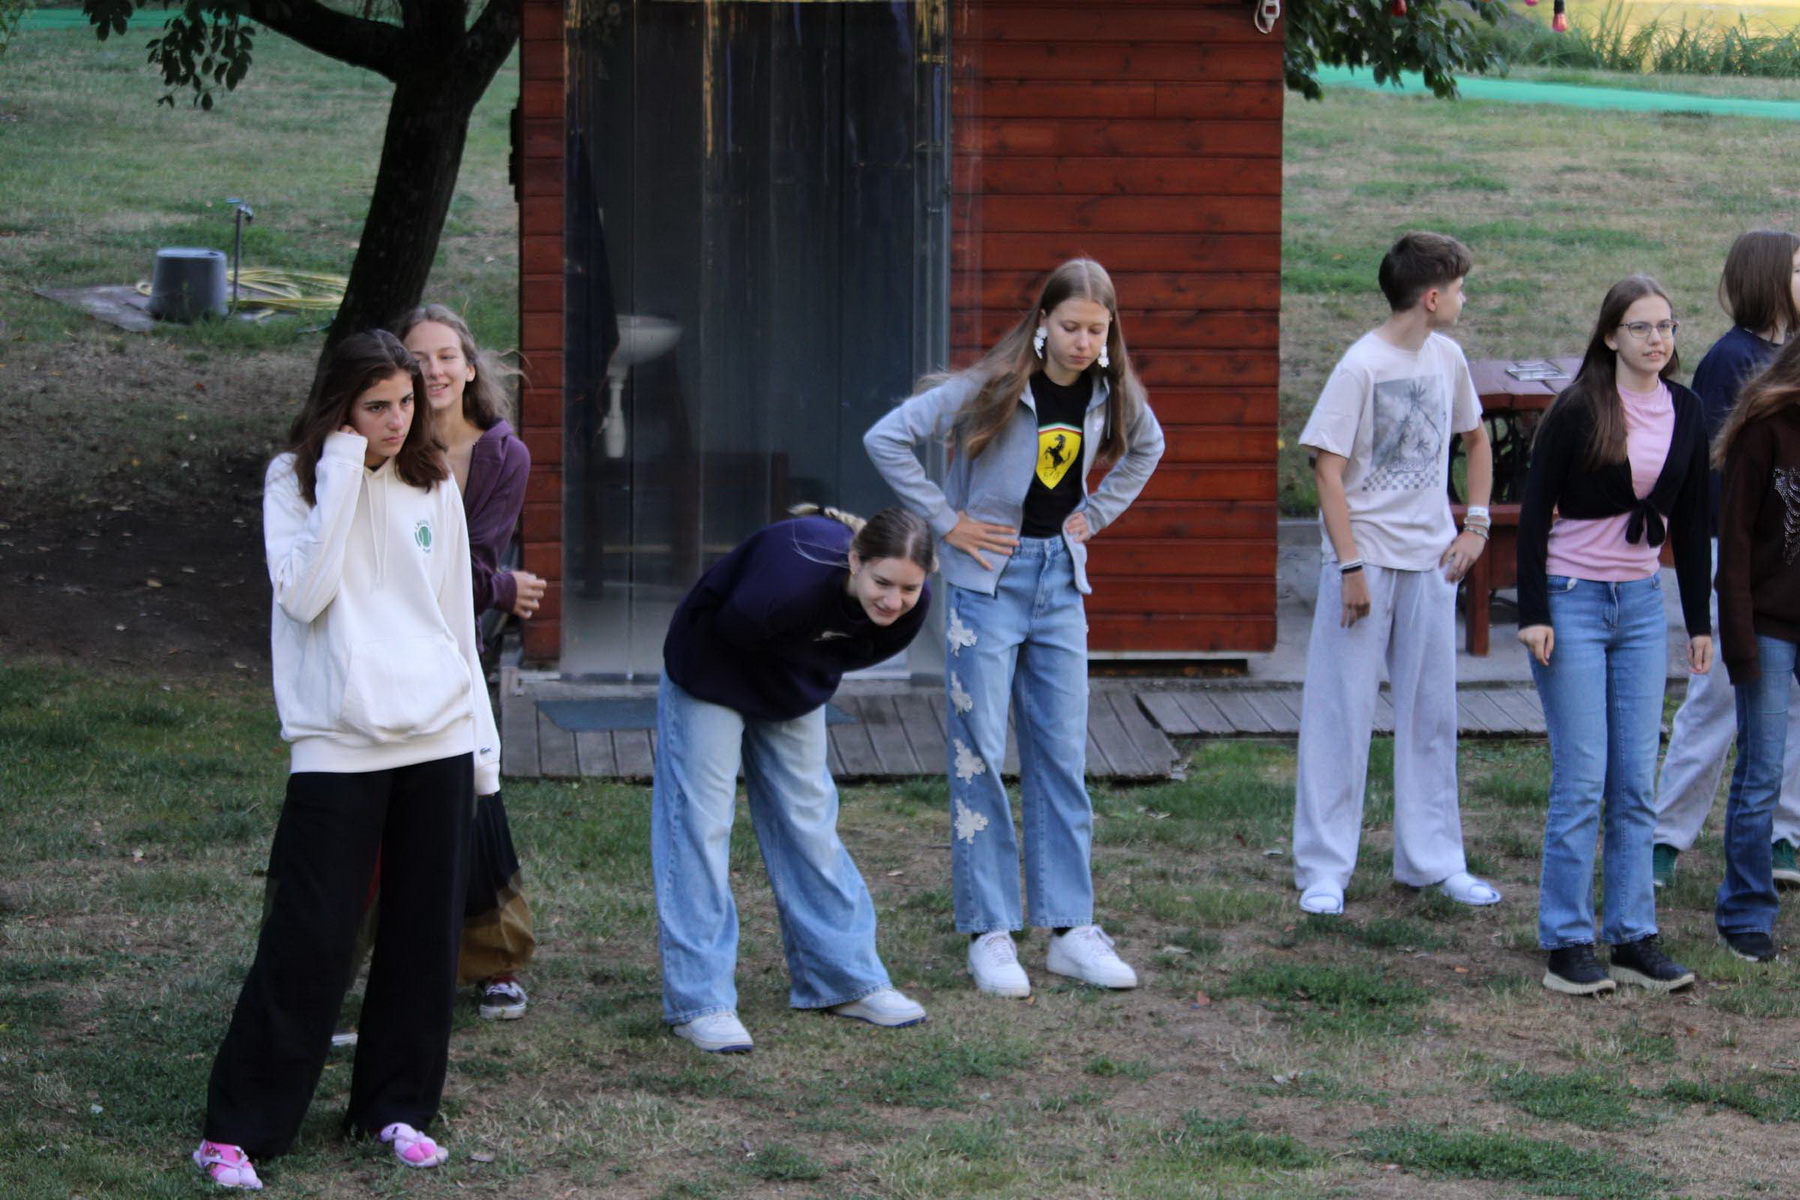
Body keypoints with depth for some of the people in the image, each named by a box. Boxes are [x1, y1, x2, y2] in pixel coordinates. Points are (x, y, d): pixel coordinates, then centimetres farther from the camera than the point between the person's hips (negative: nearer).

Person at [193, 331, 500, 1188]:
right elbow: (303, 595, -16)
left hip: (438, 737, 4)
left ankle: (396, 1107, 20)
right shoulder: (295, 482, -1)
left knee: (425, 934, 7)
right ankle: (237, 1128, 0)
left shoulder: (433, 484, 11)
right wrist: (340, 483, -17)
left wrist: (481, 739, 13)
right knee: (309, 941, -7)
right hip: (339, 744, -4)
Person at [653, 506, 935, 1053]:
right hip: (714, 674, -5)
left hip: (794, 694, 6)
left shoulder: (910, 607, -23)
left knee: (808, 823, 12)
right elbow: (726, 633, -25)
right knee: (699, 826, -6)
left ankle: (847, 980, 21)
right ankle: (699, 1002, -4)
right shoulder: (794, 577, -43)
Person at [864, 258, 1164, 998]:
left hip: (1061, 581, 5)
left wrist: (1098, 513, 11)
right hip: (988, 581, -4)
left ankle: (1071, 930, 11)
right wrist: (944, 520, -12)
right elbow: (887, 439, -12)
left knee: (1062, 757, 6)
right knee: (979, 758, -3)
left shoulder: (1112, 396, 1)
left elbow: (1147, 447, 24)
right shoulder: (989, 390, -14)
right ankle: (990, 935, 2)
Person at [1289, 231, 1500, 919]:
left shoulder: (1446, 358, 6)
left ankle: (1432, 861, 20)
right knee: (1341, 716, -2)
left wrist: (1476, 524, 12)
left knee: (1431, 716, 11)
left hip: (1430, 561, 6)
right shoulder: (1362, 366, -13)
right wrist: (1351, 568, -17)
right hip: (1365, 561, -6)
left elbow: (1475, 437, 23)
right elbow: (1328, 470, -14)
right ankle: (1322, 871, 4)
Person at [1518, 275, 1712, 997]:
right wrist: (1533, 613, -13)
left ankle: (1634, 940, 10)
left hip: (1641, 605, 5)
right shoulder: (1577, 410, -10)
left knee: (1636, 784, 5)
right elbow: (1534, 511, -8)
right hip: (1572, 602, -5)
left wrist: (1699, 621, 12)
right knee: (1581, 782, -4)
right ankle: (1566, 945, 3)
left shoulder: (1686, 414, 6)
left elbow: (1690, 523, 13)